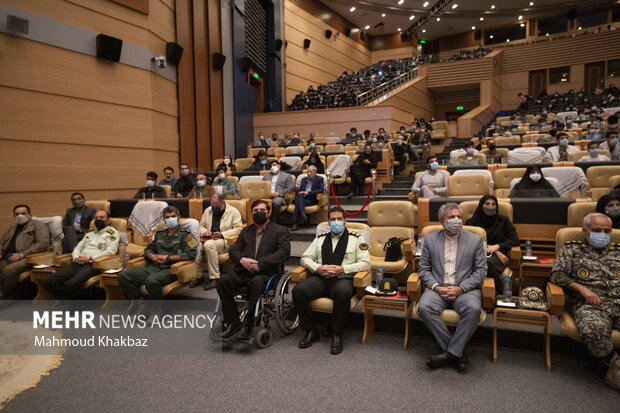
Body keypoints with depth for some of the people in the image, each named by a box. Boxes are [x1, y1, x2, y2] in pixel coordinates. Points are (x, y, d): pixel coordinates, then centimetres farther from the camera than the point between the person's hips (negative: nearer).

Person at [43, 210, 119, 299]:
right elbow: (78, 248, 25)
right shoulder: (89, 234, 31)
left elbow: (111, 251, -5)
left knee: (72, 284, -35)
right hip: (77, 264, 7)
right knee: (48, 282, -13)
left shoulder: (112, 233, 9)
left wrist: (90, 258, -12)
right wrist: (76, 257, 0)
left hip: (92, 265, -7)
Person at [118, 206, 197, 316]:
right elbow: (148, 249, 29)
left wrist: (168, 258, -9)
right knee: (124, 275, -13)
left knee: (152, 280, -37)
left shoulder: (185, 235, 6)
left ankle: (157, 309, -12)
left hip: (171, 270, -6)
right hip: (153, 267, 7)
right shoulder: (160, 234, 26)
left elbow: (191, 254, -9)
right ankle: (139, 306, -2)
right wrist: (153, 256, 4)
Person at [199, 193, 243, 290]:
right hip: (209, 239, 5)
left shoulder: (233, 211, 3)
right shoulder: (208, 210, 21)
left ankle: (214, 277, -29)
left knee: (208, 245, -35)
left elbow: (238, 228, -4)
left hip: (224, 240, -5)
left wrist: (222, 234, -15)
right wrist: (204, 231, 1)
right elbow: (201, 225, 26)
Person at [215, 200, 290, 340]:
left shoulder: (280, 231, 12)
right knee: (222, 281, -24)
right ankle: (233, 321, -12)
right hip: (243, 271, 5)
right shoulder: (246, 231, 27)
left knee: (256, 282, -38)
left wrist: (260, 264, -14)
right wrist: (242, 260, -8)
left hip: (266, 273, -4)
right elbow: (233, 251, 17)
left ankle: (247, 325, -25)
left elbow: (284, 252, -4)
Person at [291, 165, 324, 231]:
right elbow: (299, 191, 21)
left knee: (298, 202, -32)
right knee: (300, 195, -32)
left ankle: (296, 223, -37)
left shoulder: (319, 179, 8)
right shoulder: (304, 179, 25)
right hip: (302, 199, 4)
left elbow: (322, 190, -8)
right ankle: (302, 214, -46)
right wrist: (300, 193, -6)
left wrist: (308, 193, -14)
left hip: (312, 200, -4)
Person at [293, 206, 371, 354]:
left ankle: (337, 335, -18)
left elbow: (366, 263, 1)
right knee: (298, 291, -26)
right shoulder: (320, 238, 21)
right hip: (320, 278, 3)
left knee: (343, 293, -39)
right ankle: (310, 331, -7)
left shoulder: (356, 239, 11)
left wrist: (342, 269, -12)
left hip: (343, 279, -3)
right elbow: (305, 258, 17)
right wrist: (318, 268, -5)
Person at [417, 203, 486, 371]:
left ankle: (451, 353, -19)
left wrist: (460, 288, -11)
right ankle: (457, 352, -16)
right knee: (424, 307, -30)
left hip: (465, 289, -1)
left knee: (473, 308, -34)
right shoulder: (430, 239, 11)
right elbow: (424, 268, 9)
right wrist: (436, 287, -9)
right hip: (437, 288, 1)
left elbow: (480, 270, 4)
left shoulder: (475, 240, 9)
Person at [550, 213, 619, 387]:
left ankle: (603, 365, -9)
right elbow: (557, 274, 5)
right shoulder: (571, 249, 15)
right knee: (594, 329, -36)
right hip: (589, 304, -3)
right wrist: (582, 288, -9)